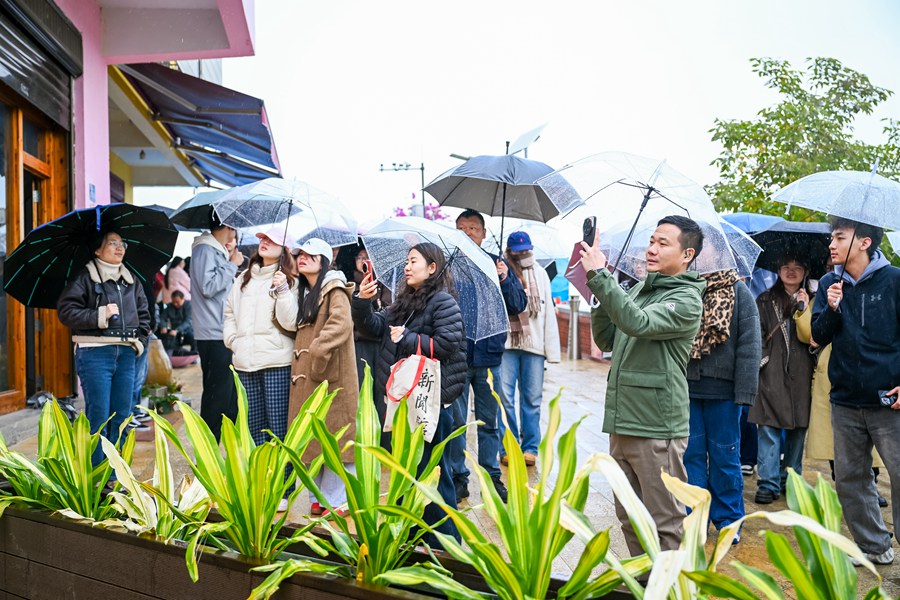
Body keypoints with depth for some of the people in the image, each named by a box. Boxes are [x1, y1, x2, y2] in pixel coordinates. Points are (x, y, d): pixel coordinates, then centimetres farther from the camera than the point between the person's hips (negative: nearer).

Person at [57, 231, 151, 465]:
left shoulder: (131, 279, 17)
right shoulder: (85, 278, -1)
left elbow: (143, 313, 23)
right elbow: (66, 311, -8)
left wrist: (141, 340, 10)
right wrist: (100, 315, -16)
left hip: (126, 353, 6)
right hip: (95, 353, -5)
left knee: (122, 415, 7)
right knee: (98, 415, -6)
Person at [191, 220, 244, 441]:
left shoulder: (219, 251, 19)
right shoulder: (205, 249, -8)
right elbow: (208, 287, -19)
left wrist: (231, 260, 13)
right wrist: (232, 265, -10)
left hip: (223, 333, 10)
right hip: (213, 335, -10)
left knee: (231, 395, 15)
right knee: (217, 397, -7)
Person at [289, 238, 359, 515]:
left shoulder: (334, 290, -8)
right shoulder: (304, 293, 18)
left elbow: (341, 324, -23)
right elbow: (293, 326, 25)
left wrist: (319, 351, -27)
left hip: (330, 378, -8)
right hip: (305, 377, 8)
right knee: (311, 440, 12)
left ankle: (338, 500, 7)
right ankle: (319, 497, 23)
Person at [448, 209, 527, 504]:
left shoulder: (497, 264, 7)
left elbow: (520, 305, 2)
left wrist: (506, 281, -15)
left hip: (489, 355, 2)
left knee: (489, 421, 11)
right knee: (455, 420, 7)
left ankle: (492, 475, 22)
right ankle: (458, 476, 20)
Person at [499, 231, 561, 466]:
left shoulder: (540, 274, 12)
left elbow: (549, 313, 10)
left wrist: (551, 349, 5)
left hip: (534, 344, 3)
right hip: (505, 343, -3)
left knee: (532, 398, 6)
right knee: (504, 396, -2)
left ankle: (530, 447, 17)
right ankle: (507, 447, 11)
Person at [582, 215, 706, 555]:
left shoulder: (686, 300, -9)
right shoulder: (638, 289, 15)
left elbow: (637, 322, -26)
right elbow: (606, 340, 15)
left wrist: (599, 275, -24)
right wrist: (601, 296, 1)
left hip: (657, 428, -8)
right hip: (621, 424, 8)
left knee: (664, 522, 3)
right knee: (629, 519, 18)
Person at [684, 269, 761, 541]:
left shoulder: (739, 293, -2)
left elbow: (749, 345, -6)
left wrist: (744, 392, -13)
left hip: (723, 389, -2)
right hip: (687, 388, 2)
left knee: (725, 455, 9)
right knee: (692, 453, 9)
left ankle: (728, 519, 24)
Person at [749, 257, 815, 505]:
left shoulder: (810, 302, 13)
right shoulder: (765, 301, 11)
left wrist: (805, 310, -8)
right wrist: (760, 359, -8)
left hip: (801, 373, 2)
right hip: (771, 373, -2)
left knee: (798, 427, 6)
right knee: (768, 427, -6)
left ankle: (791, 479, 19)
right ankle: (769, 484, -2)